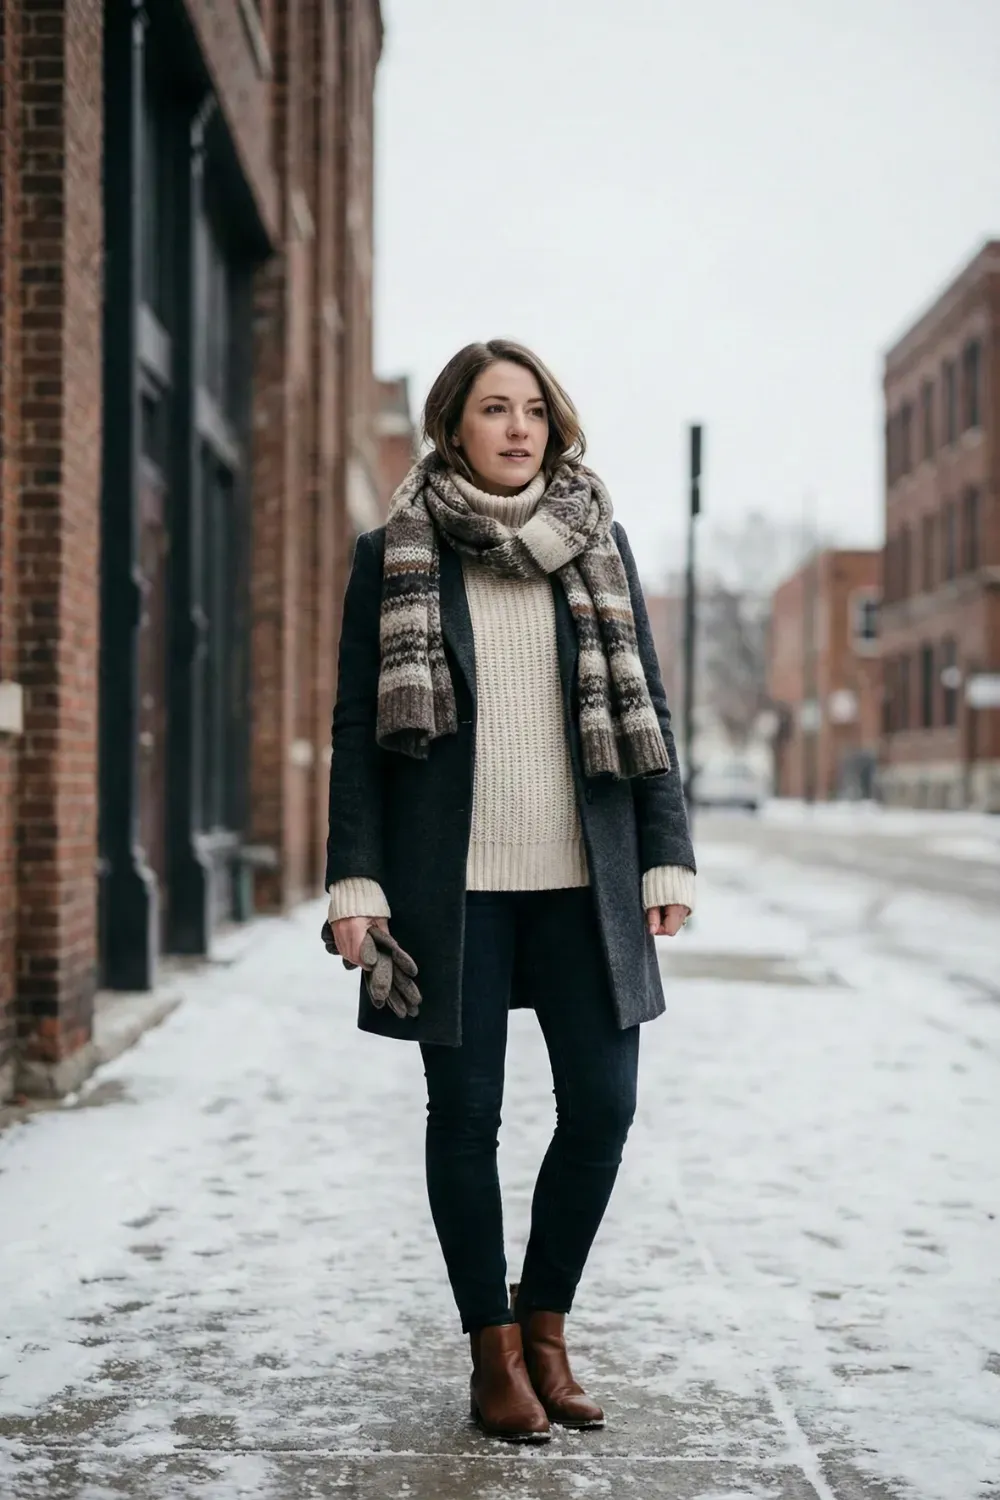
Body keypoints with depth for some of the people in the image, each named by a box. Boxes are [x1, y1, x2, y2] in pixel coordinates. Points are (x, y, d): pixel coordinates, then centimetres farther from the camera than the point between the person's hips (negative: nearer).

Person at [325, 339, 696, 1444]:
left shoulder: (597, 545, 9)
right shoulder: (393, 557, 3)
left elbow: (646, 710, 10)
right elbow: (356, 726, 2)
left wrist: (667, 856, 4)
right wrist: (355, 879, -5)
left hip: (584, 878, 2)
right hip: (452, 882, -2)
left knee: (602, 1104, 1)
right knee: (466, 1113, 3)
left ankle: (545, 1321, 23)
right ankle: (494, 1351, 19)